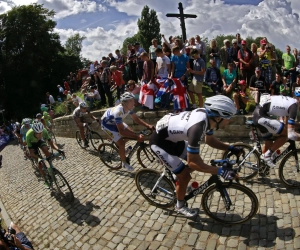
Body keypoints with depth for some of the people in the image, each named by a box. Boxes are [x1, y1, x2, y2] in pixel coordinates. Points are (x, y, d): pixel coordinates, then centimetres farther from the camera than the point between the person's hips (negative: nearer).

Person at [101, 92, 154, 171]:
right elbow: (121, 131, -40)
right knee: (121, 143, -14)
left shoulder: (129, 108, -18)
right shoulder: (118, 111, -41)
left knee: (131, 133, 2)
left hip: (115, 122, 8)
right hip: (107, 124, -8)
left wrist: (148, 126, -17)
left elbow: (136, 119, -4)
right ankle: (124, 163, 9)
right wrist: (137, 137, -44)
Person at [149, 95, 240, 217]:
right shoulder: (197, 127, -37)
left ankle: (179, 184, 36)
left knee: (197, 161, 12)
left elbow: (210, 140, 10)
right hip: (159, 142, -9)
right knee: (184, 176, -4)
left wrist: (230, 148, 2)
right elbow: (192, 162, -28)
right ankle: (180, 206, 23)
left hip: (173, 137, 9)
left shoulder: (207, 116, -10)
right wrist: (220, 171, -27)